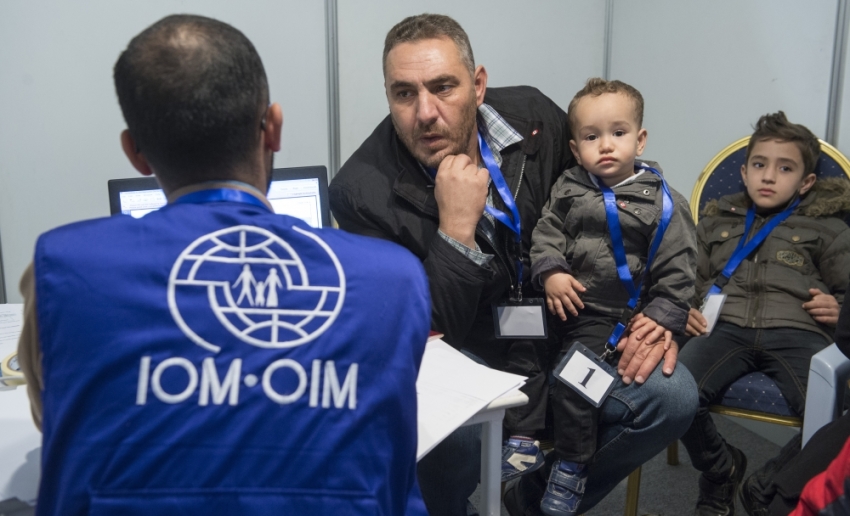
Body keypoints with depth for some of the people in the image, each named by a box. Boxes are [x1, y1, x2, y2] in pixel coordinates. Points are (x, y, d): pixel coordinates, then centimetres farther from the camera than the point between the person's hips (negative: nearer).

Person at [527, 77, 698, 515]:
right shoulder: (568, 188, 5)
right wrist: (550, 272, -12)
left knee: (571, 377, -18)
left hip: (608, 316, -5)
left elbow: (677, 268, -3)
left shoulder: (661, 201, -4)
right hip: (561, 299, 5)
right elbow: (546, 232, 6)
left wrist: (662, 316, -10)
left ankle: (571, 467, 1)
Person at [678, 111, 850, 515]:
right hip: (727, 327, 1)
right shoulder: (717, 221, 25)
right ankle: (721, 470, 4)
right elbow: (691, 280, 26)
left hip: (796, 333, -1)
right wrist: (689, 310, 6)